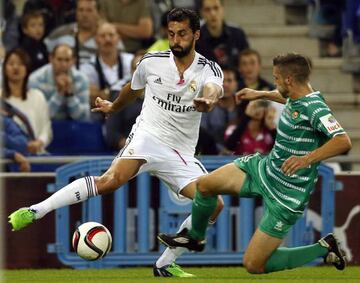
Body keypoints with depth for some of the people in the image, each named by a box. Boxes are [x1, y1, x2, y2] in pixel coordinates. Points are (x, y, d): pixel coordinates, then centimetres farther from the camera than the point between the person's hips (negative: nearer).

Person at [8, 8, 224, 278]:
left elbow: (213, 88, -30)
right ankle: (35, 211, -31)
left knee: (215, 204, -13)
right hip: (148, 135, -2)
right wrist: (113, 107, 41)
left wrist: (209, 100, -55)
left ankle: (165, 265, 2)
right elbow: (133, 88, 23)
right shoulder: (151, 62, 0)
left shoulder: (209, 69, -5)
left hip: (181, 154, 2)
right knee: (112, 179, -30)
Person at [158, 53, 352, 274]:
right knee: (205, 184, 9)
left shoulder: (314, 108, -27)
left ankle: (324, 249, 7)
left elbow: (343, 142, -40)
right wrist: (261, 94, 34)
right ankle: (195, 237, 36)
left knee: (254, 265, -6)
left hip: (286, 195, -9)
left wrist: (307, 159, -48)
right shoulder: (296, 97, 0)